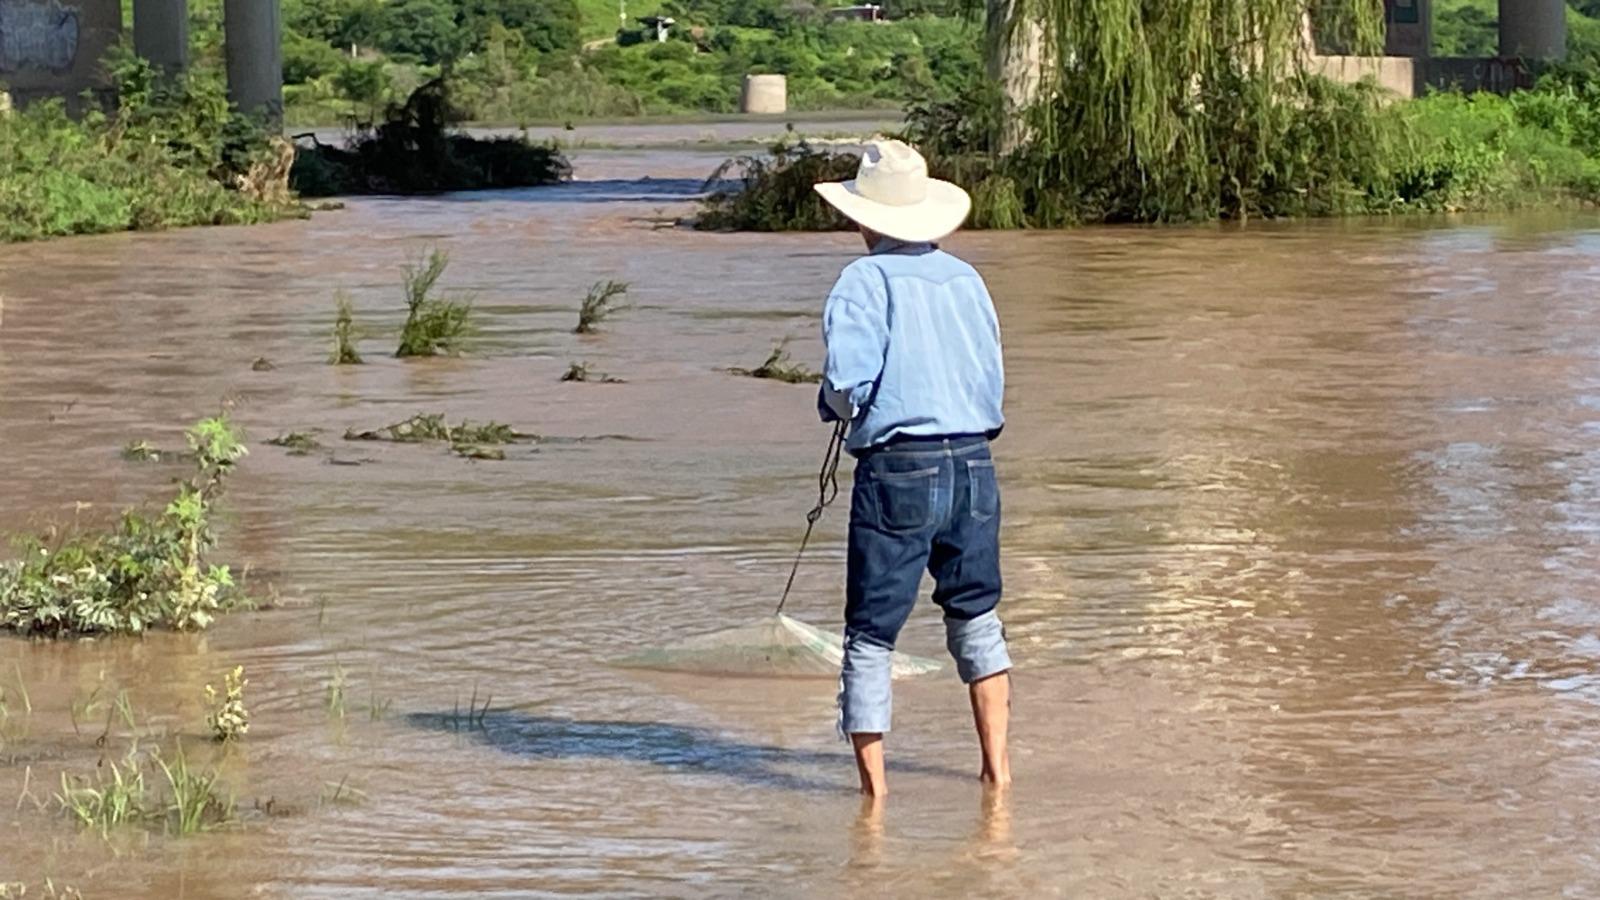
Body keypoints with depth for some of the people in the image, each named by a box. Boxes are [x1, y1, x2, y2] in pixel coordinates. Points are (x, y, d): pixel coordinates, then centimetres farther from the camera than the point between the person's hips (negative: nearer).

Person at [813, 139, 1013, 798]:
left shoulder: (864, 281, -6)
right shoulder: (966, 278, 10)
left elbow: (847, 387, -15)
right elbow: (994, 380, 11)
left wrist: (835, 405, 6)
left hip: (896, 470, -5)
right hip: (973, 462, 5)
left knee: (871, 633, 4)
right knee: (977, 618, 18)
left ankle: (873, 786, 4)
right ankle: (997, 765, 16)